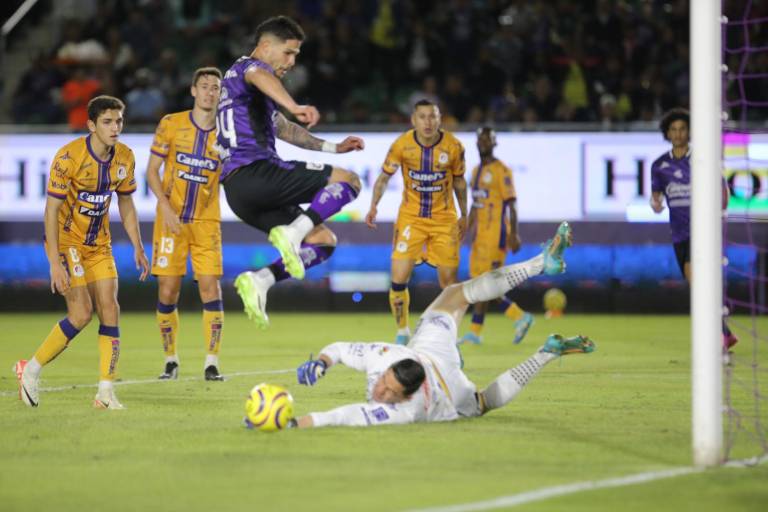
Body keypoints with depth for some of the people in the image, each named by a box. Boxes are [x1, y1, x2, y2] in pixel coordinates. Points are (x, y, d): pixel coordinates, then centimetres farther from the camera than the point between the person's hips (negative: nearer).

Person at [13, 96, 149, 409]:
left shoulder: (124, 157, -3)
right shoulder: (69, 157, -22)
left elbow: (126, 204, 11)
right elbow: (51, 210, -21)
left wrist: (138, 248, 4)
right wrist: (56, 263, -26)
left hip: (98, 244, 6)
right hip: (66, 240, -6)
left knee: (110, 310, -5)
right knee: (82, 312, -15)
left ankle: (106, 392, -2)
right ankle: (30, 370, 2)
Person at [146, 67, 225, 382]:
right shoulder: (171, 124, 0)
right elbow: (152, 171, 1)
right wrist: (166, 207, -11)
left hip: (207, 221, 1)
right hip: (172, 220, -1)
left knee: (211, 288, -8)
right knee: (167, 291, -1)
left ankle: (211, 363, -3)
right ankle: (171, 361, 13)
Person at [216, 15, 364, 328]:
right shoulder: (248, 67, 0)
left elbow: (282, 128, 46)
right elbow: (259, 77, -28)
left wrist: (333, 147, 47)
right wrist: (295, 107, -48)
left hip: (239, 191, 10)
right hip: (254, 171, -10)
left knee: (323, 241, 10)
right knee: (348, 181, -9)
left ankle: (259, 280, -6)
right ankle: (292, 232, -26)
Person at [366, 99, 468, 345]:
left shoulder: (453, 146, -10)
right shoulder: (402, 145, -12)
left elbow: (459, 181, 6)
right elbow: (384, 177, 0)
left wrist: (464, 215, 11)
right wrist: (373, 206, -12)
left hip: (444, 218, 1)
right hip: (411, 217, -1)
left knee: (448, 281, 0)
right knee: (399, 278, -10)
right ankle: (402, 333, 9)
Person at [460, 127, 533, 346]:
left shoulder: (501, 171, -8)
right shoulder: (477, 171, 17)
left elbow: (511, 204, -12)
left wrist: (513, 235, -17)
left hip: (496, 234, -9)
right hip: (480, 234, 9)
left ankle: (475, 331, -4)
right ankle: (520, 317, 14)